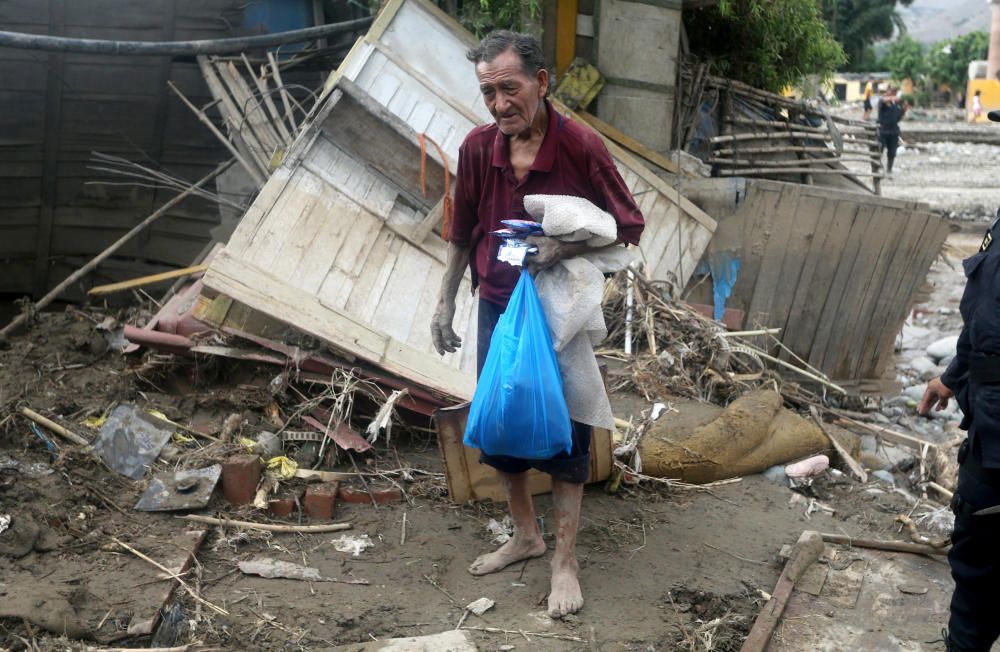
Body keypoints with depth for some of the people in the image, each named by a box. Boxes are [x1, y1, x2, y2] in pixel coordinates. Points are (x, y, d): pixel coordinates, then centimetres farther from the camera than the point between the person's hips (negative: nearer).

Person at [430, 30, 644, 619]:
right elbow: (463, 234, 7)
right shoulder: (478, 148, -7)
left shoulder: (581, 147, -19)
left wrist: (567, 247, -26)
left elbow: (629, 226, -10)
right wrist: (446, 305, 9)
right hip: (497, 309, 5)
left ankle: (565, 560, 18)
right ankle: (526, 535, 35)